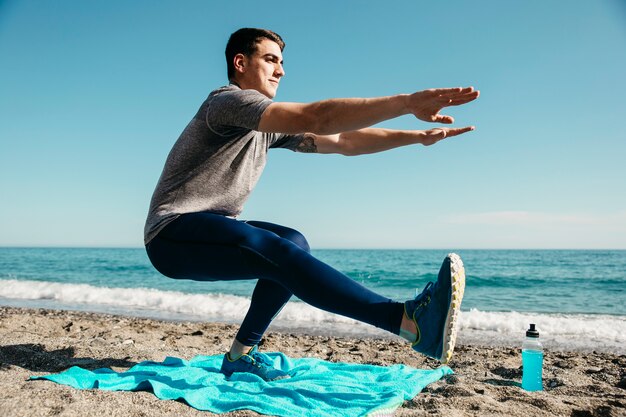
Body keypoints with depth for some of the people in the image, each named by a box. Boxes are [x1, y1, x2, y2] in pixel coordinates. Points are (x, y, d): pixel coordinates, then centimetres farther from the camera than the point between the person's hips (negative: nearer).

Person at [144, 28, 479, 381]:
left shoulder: (270, 128, 15)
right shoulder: (228, 101, -13)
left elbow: (343, 142, 8)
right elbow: (316, 117, -29)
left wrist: (420, 136, 0)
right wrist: (408, 102, -34)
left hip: (211, 232, 9)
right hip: (172, 235, -9)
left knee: (294, 243, -7)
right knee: (278, 251, -30)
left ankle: (242, 353, -2)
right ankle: (412, 321, -41)